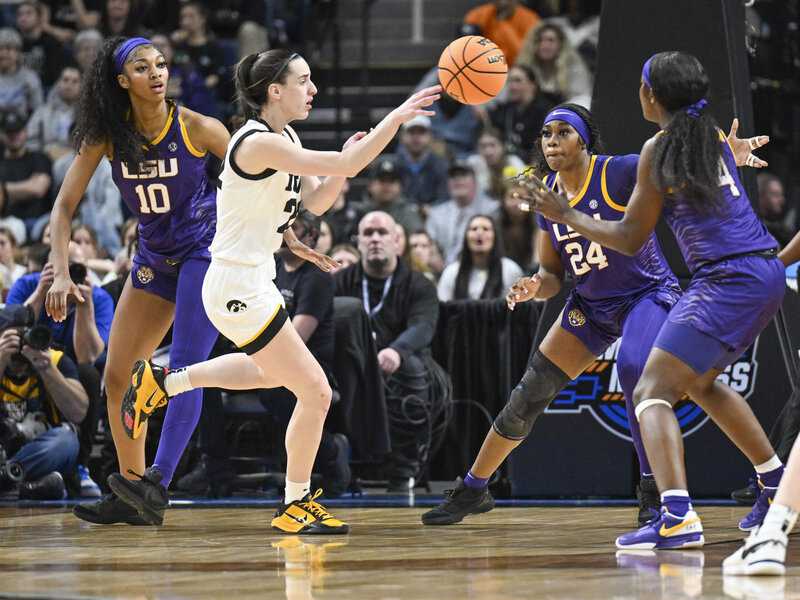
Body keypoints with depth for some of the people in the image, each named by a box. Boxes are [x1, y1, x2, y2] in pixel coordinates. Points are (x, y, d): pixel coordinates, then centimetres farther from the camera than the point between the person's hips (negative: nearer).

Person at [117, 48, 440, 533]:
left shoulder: (285, 139, 8)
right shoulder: (259, 143, -22)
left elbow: (316, 202, 13)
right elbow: (345, 166, -28)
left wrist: (347, 160, -3)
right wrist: (397, 116, -24)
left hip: (252, 282, 10)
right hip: (240, 289, -10)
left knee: (275, 371, 34)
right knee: (315, 392, -5)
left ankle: (161, 383, 35)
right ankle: (296, 505, 9)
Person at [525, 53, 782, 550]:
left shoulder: (660, 150, -8)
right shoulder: (714, 136, 12)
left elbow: (629, 239, -4)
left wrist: (567, 216, 5)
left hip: (727, 280, -9)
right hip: (767, 272, 9)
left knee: (653, 391, -11)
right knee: (700, 381, 29)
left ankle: (678, 517, -30)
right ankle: (777, 484, 33)